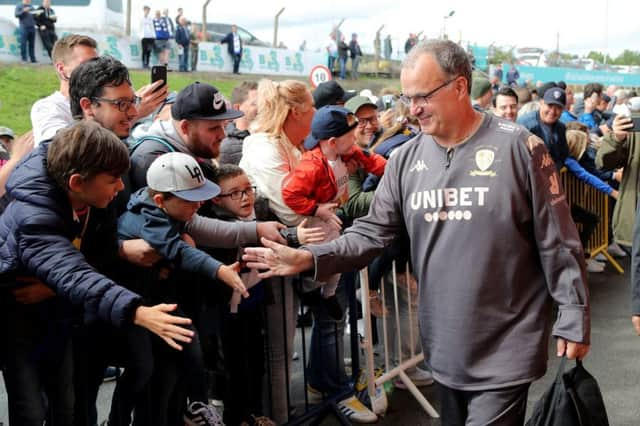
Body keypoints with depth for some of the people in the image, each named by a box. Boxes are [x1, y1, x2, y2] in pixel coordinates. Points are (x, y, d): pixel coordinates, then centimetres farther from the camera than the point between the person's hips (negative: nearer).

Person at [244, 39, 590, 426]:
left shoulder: (517, 147, -11)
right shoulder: (407, 161, 2)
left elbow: (557, 244, -8)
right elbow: (373, 233, 2)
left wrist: (574, 319, -7)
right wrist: (309, 258, -12)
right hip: (444, 347, 5)